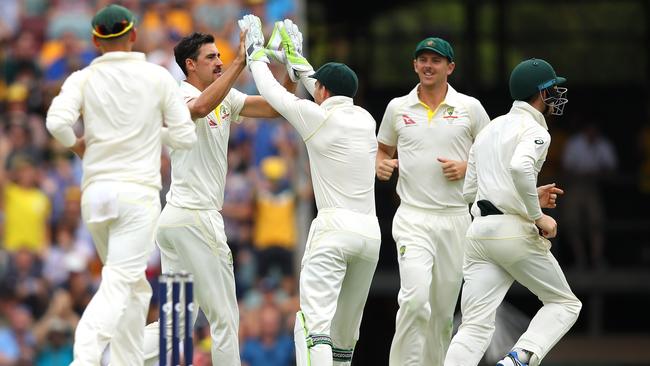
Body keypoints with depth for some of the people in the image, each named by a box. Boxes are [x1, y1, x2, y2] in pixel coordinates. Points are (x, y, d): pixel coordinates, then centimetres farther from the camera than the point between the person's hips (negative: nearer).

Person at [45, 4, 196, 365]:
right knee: (118, 285, -13)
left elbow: (57, 121, -14)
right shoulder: (157, 77, 1)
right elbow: (184, 137, 1)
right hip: (138, 191, -3)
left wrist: (76, 145, 7)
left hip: (95, 190, 4)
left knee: (134, 287, 20)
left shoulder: (83, 79, 3)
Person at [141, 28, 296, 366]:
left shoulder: (225, 98, 15)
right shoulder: (181, 97, -12)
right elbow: (200, 107, -37)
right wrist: (240, 63, -37)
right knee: (224, 318, -1)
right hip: (195, 217, -9)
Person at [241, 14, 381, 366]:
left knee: (314, 323, -17)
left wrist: (256, 53, 25)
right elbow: (334, 102, 34)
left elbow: (271, 92, 9)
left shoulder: (317, 117, -3)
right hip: (370, 231, 7)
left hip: (333, 229, -6)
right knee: (345, 328, 15)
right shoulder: (365, 120, 14)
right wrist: (297, 62, 42)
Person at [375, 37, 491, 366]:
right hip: (413, 218, -1)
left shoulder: (469, 108, 4)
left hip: (456, 219, 1)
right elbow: (383, 150, 22)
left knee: (443, 310, 5)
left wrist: (467, 167, -7)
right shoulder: (397, 108, 8)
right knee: (415, 298, -21)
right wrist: (382, 165, -1)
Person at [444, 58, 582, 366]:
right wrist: (538, 216, -16)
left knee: (475, 327, -1)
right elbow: (520, 167, -25)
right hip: (515, 232, -6)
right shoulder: (534, 130, -3)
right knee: (564, 304, 11)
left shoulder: (489, 130, 22)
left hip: (479, 233, 6)